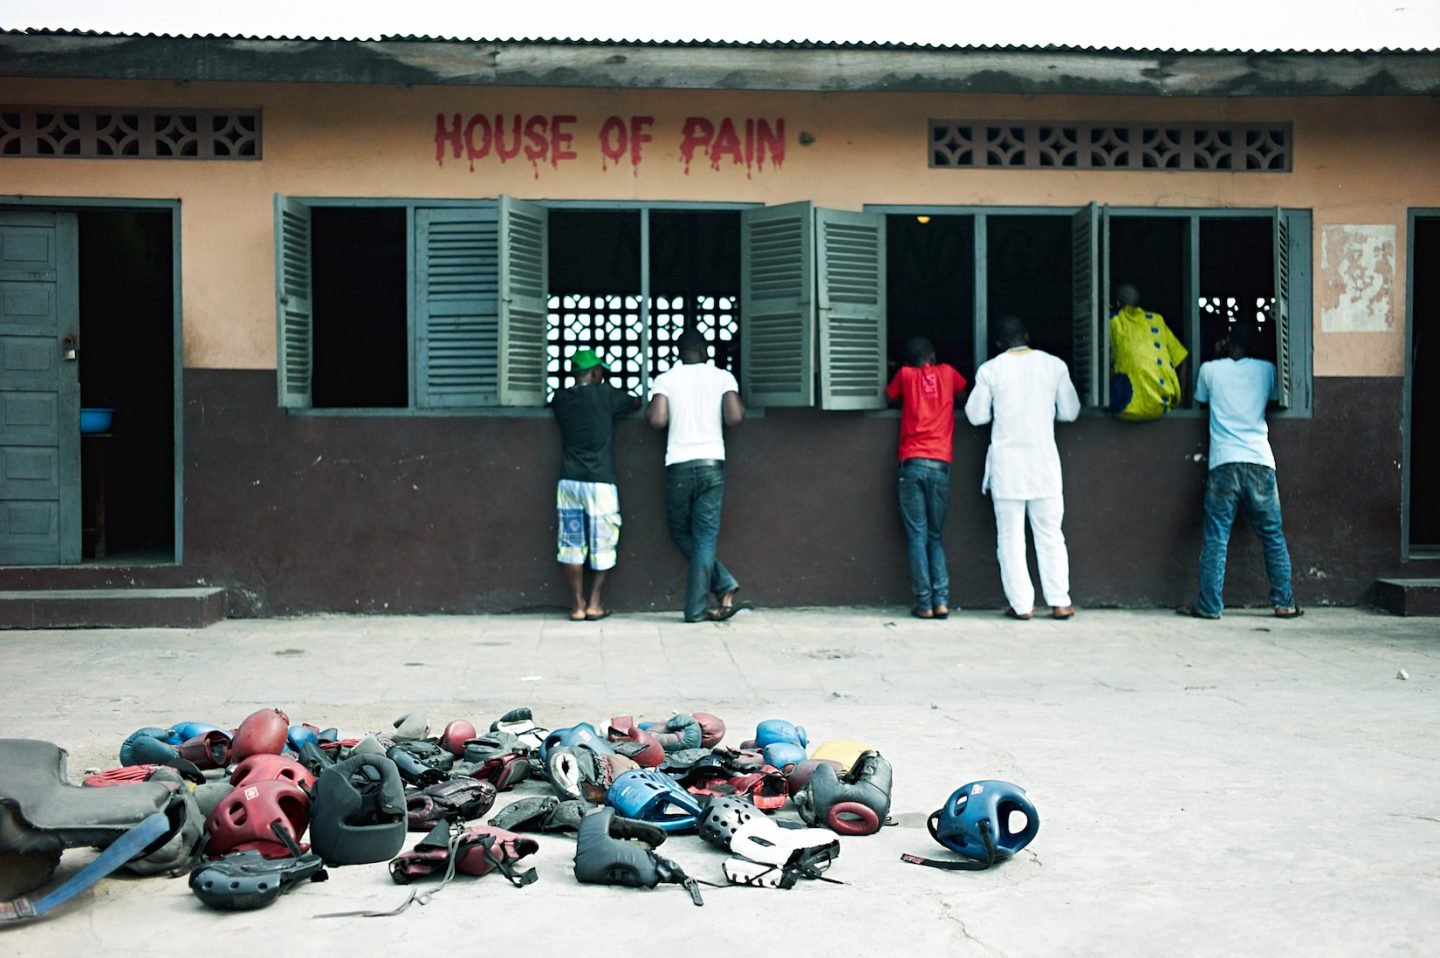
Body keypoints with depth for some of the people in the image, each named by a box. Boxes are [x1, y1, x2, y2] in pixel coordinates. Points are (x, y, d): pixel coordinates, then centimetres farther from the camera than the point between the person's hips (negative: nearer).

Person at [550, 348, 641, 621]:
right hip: (600, 483, -3)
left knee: (572, 545, 6)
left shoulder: (561, 399, 6)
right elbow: (636, 402, 15)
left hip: (568, 481, 3)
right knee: (603, 545, 8)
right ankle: (594, 603, 8)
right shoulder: (605, 394, -2)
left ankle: (576, 605, 7)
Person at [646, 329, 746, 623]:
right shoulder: (722, 377, 6)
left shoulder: (664, 380, 5)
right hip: (712, 463, 1)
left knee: (680, 533, 16)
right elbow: (734, 417, -6)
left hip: (679, 465, 0)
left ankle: (723, 585, 5)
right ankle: (695, 609, 2)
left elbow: (657, 420, -7)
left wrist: (648, 409, 14)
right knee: (705, 538, 4)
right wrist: (741, 408, 16)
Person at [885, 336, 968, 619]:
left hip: (912, 464, -1)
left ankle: (924, 603, -6)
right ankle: (941, 600, -2)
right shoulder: (947, 372, 13)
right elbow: (963, 388, 33)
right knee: (935, 536, 10)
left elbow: (891, 394, 26)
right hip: (940, 465, 1)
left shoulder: (905, 374, 9)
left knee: (917, 536, 0)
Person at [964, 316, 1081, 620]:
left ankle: (1022, 604, 4)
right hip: (1044, 459, 1)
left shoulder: (990, 370, -3)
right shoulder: (1054, 365, 1)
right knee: (1050, 534, 9)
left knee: (1010, 536, 5)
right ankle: (1059, 601, 9)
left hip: (1006, 462, -1)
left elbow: (976, 415, 3)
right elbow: (1070, 412, 6)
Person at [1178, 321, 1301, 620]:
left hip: (1224, 464, -1)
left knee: (1215, 539, 1)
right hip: (1260, 463, 1)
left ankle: (1209, 604, 0)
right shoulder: (1266, 370, 9)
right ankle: (1284, 603, 10)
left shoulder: (1210, 369, 5)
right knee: (1273, 536, 9)